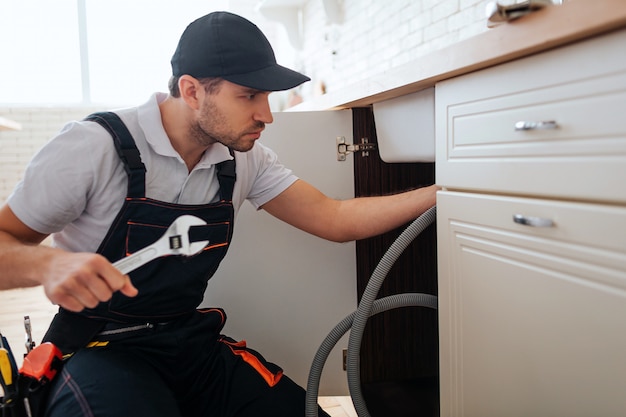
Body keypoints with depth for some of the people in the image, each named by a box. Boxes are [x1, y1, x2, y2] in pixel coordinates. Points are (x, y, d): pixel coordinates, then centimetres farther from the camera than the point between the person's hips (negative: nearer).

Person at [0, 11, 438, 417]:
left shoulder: (244, 158, -1)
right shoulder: (93, 146, -16)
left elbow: (335, 219, -2)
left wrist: (442, 194, -9)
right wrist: (48, 263, -33)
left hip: (190, 342, 5)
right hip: (99, 349, -4)